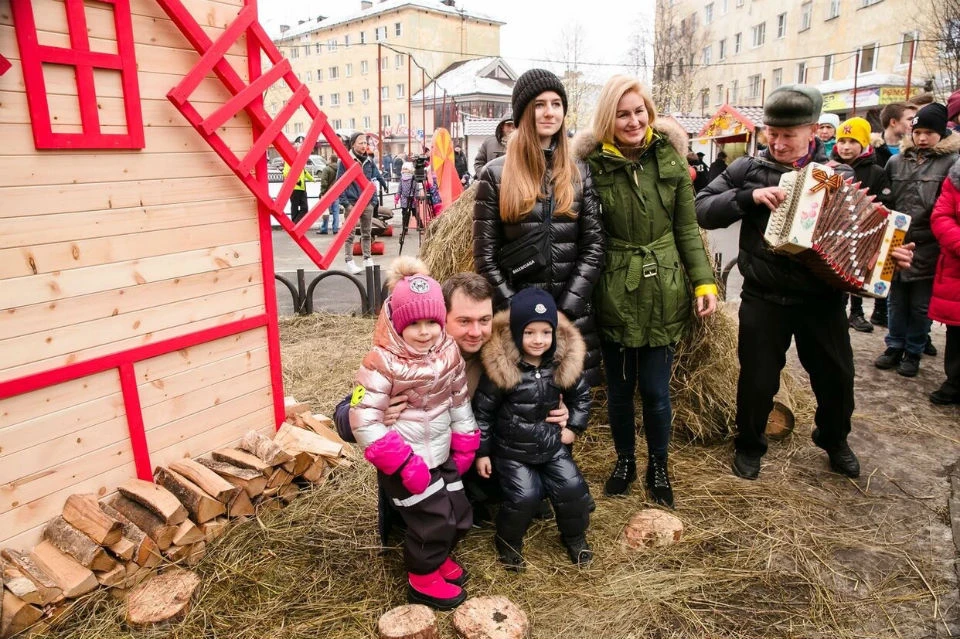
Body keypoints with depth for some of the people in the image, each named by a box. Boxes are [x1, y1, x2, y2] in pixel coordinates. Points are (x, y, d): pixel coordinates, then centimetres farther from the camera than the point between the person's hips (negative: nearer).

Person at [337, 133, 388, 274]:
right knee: (350, 233, -2)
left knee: (367, 233, 11)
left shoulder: (369, 161, 9)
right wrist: (345, 203, -12)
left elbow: (377, 178, 17)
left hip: (367, 203, 5)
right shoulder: (345, 161, -5)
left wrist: (373, 199, 11)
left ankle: (368, 260, 19)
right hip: (352, 203, -5)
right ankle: (349, 262, 2)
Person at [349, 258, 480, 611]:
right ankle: (423, 579, 26)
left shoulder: (449, 352, -5)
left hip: (441, 455, 7)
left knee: (459, 513, 16)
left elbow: (460, 401, 9)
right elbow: (364, 421, -25)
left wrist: (465, 445, 8)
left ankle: (438, 556, 45)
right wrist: (404, 463, -24)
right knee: (433, 519, -1)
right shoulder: (381, 363, -25)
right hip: (404, 461, -6)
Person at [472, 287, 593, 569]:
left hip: (552, 445, 4)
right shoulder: (500, 367, -22)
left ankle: (575, 537, 29)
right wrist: (482, 451, -6)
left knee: (573, 488, -1)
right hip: (511, 449, -4)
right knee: (525, 496, -15)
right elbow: (482, 411, -11)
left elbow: (581, 396, 10)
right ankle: (508, 541, 16)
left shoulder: (564, 361, -10)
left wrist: (573, 427, 3)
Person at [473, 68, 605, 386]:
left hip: (573, 316, 2)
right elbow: (485, 254, -3)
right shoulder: (496, 174, 0)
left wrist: (565, 309, -8)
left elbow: (594, 246, 2)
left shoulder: (579, 173, 8)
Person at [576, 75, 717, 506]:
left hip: (663, 293, 1)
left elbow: (687, 229, 4)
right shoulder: (592, 165, -5)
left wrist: (704, 281, -2)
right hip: (614, 294, 0)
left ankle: (658, 467, 31)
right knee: (619, 390, 12)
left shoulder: (670, 159, 0)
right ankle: (625, 460, 36)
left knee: (655, 390, 7)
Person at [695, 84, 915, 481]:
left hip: (822, 299, 2)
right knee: (758, 380, 6)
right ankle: (749, 445, 30)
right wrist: (749, 196, -21)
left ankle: (834, 441, 41)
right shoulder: (749, 169, -2)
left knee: (837, 377, 14)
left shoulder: (839, 176, 4)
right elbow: (702, 210, -8)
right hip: (764, 299, -2)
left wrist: (889, 253, -8)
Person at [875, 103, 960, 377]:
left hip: (928, 248, -3)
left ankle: (913, 353, 23)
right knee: (896, 300, 14)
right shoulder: (896, 161, 7)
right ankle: (894, 347, 27)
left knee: (920, 306, 8)